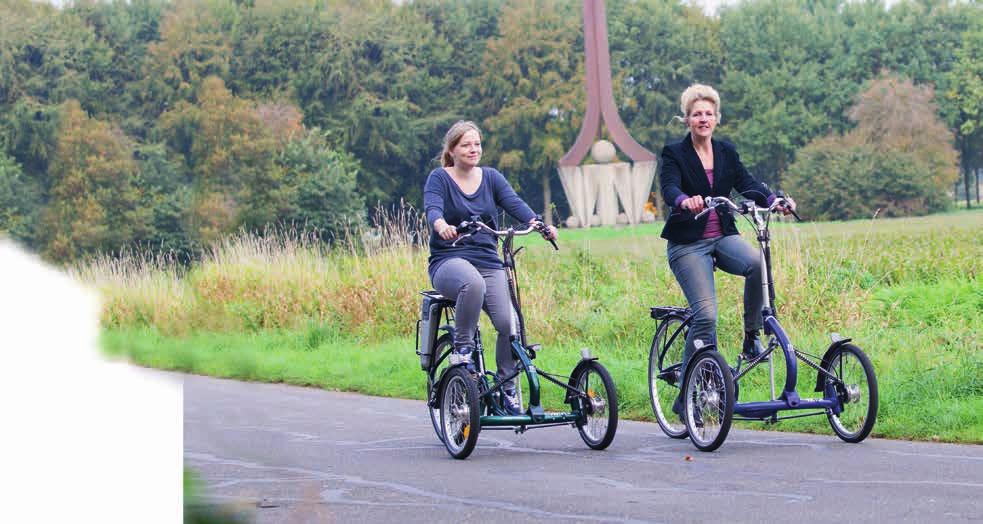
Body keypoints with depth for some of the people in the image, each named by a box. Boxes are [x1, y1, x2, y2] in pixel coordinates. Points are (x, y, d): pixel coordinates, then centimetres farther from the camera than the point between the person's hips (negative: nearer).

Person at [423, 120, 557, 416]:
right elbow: (433, 208, -18)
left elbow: (514, 203, -5)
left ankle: (507, 389, 0)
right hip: (449, 261, -4)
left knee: (508, 322, -18)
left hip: (489, 262, 4)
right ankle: (462, 348, -20)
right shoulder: (439, 179, 1)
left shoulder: (491, 177, 12)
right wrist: (442, 226, -43)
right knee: (473, 283, -40)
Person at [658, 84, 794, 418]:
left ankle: (752, 337, -10)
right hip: (687, 244, -4)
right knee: (705, 314, -18)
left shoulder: (726, 152, 11)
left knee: (758, 263, -30)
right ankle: (686, 394, -6)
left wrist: (774, 200, -20)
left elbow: (747, 184, 0)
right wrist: (685, 201, -44)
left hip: (723, 237, 4)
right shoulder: (674, 154, -3)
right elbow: (669, 189, -20)